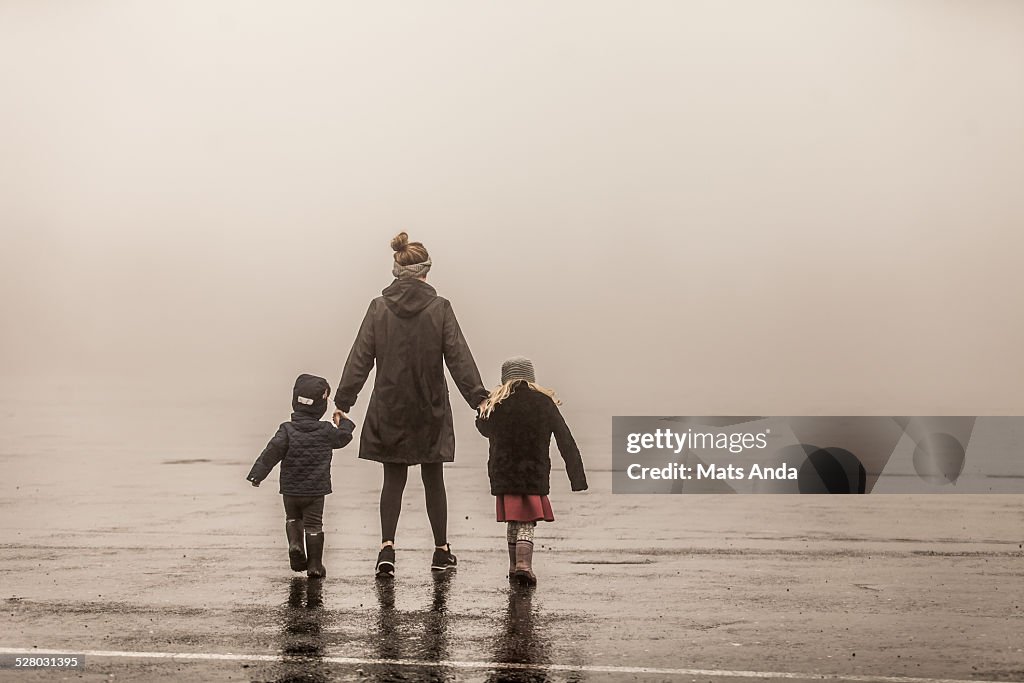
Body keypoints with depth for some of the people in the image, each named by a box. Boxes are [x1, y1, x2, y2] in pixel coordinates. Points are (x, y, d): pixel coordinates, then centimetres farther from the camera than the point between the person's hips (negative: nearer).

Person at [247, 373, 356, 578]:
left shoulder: (287, 430, -10)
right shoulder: (327, 431, -6)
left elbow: (272, 452, -17)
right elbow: (344, 437, 13)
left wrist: (257, 474, -14)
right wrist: (344, 422, 33)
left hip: (290, 489, 0)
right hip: (316, 490, 0)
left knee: (292, 518, 23)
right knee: (314, 525, 8)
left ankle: (295, 544, -3)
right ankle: (315, 565, 8)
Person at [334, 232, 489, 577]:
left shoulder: (379, 308, -4)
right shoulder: (439, 308, -8)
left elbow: (360, 358, -2)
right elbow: (459, 357, -7)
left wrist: (344, 401, 3)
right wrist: (478, 397, -2)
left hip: (389, 411, 1)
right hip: (429, 411, -1)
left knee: (393, 479, 10)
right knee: (433, 479, 12)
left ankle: (387, 547, -7)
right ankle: (441, 551, 22)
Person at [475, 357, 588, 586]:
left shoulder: (495, 404, -1)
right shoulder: (545, 403, -1)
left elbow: (483, 428, 19)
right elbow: (566, 441, -2)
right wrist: (578, 478, 0)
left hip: (503, 475, 1)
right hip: (535, 474, -1)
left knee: (514, 522, 15)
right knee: (526, 524, 2)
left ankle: (515, 567, 23)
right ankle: (524, 565, -16)